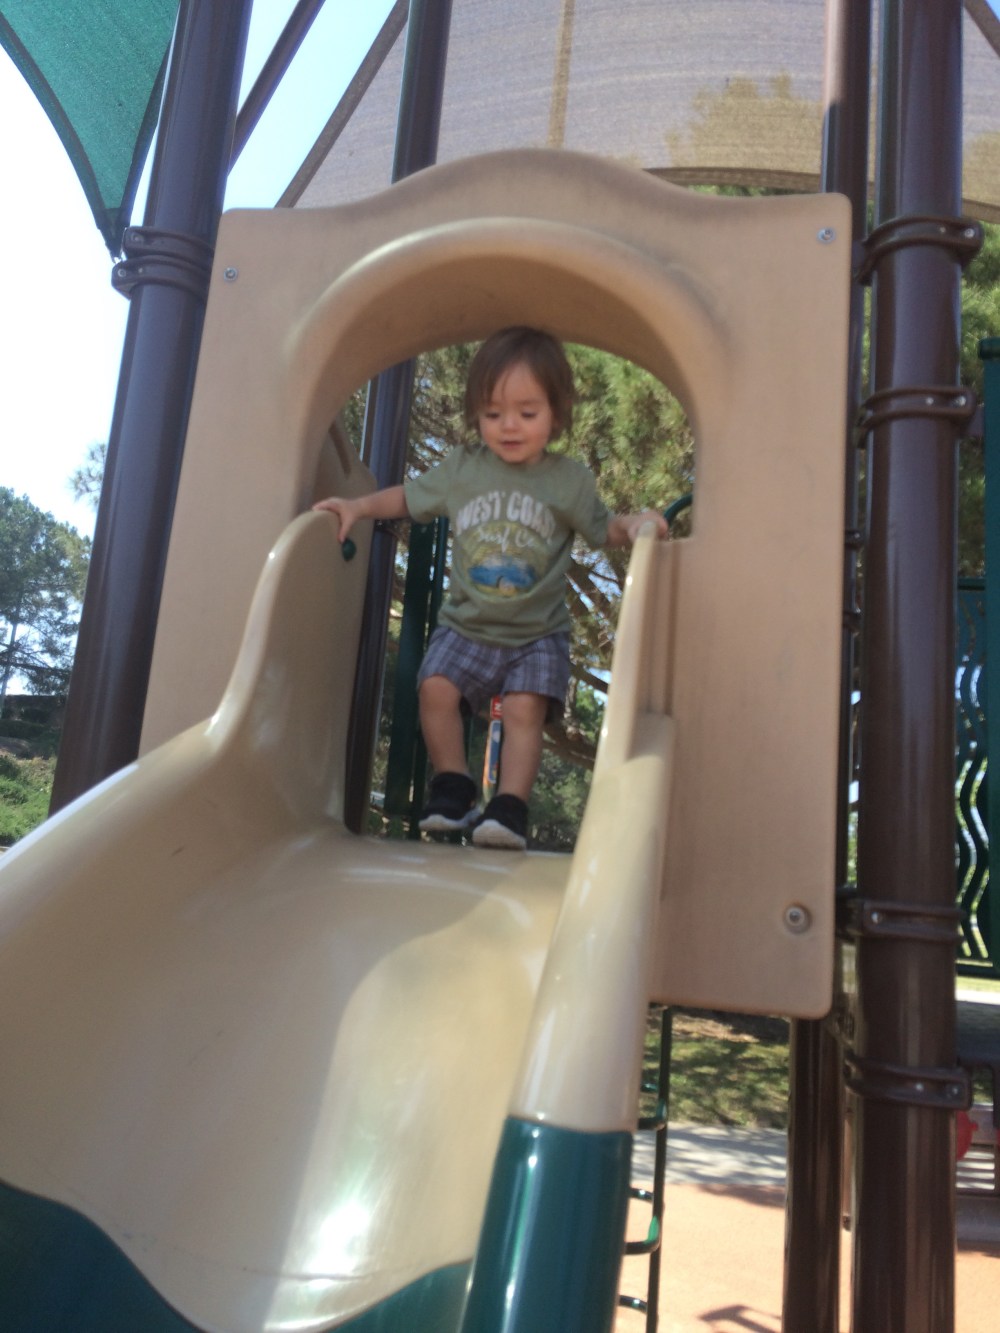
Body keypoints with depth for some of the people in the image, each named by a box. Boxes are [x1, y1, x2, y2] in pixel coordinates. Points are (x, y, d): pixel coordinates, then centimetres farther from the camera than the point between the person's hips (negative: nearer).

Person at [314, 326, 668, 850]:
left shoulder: (569, 479, -2)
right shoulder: (460, 470, 1)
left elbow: (602, 530, 5)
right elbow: (409, 497, 14)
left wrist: (633, 523, -15)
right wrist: (357, 506, 4)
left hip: (537, 633, -1)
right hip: (466, 625, 2)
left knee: (524, 708, -18)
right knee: (436, 687, -16)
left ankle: (510, 806, -6)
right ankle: (452, 787, 3)